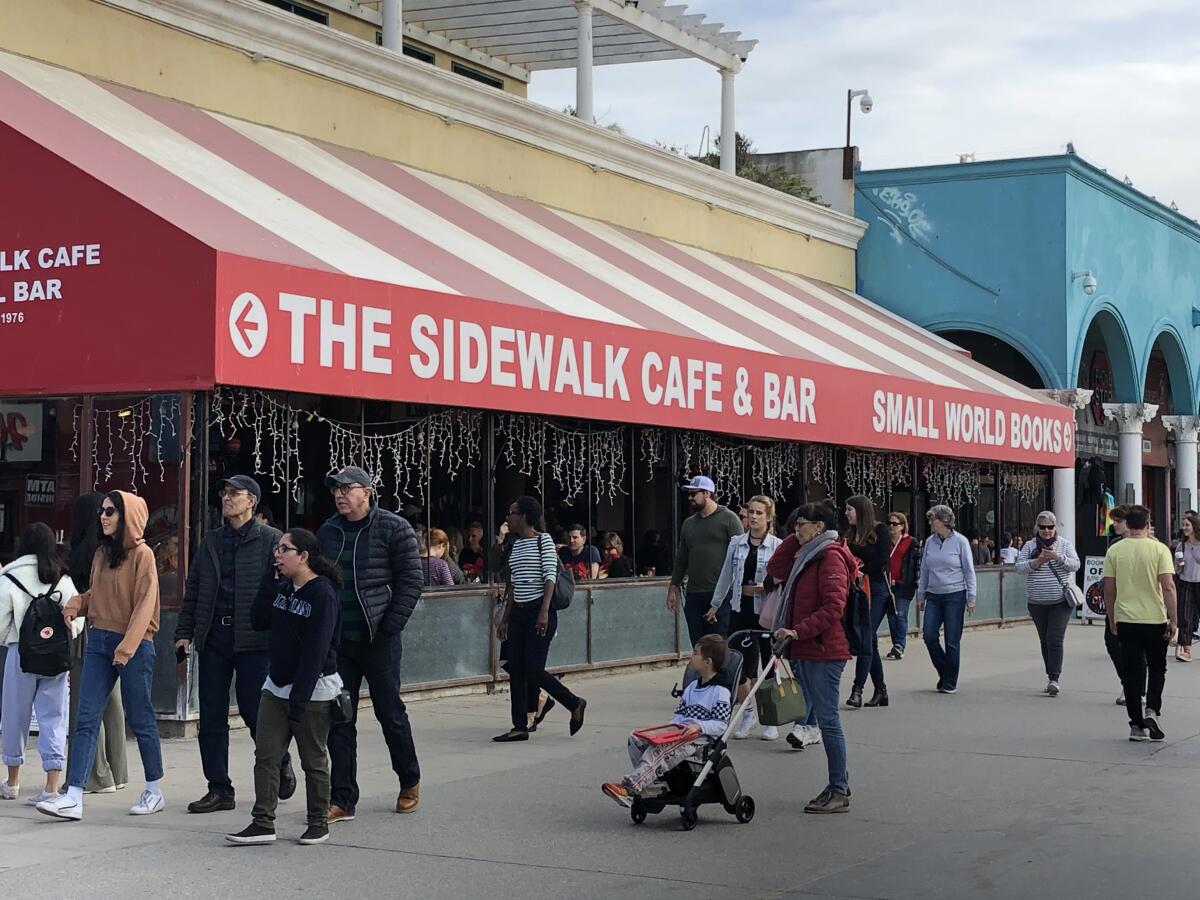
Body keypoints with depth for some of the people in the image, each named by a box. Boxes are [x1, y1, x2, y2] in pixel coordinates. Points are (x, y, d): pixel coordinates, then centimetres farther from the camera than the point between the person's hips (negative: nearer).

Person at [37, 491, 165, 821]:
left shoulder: (142, 555, -8)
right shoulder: (102, 554, 13)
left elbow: (144, 604, -14)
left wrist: (127, 647, -21)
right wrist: (76, 603, 2)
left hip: (134, 646, -6)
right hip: (99, 641, 6)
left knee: (140, 720, 4)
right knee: (86, 719, -3)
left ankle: (155, 791, 20)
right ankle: (73, 798, -8)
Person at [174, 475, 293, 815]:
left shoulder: (270, 539, -1)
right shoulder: (211, 541, 15)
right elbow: (193, 589, 18)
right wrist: (184, 631, 10)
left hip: (254, 640, -5)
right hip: (213, 640, 5)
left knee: (254, 711, -2)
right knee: (211, 717, 4)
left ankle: (280, 763, 26)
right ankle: (219, 789, 12)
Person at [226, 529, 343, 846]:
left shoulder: (322, 593, -15)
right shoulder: (283, 589, 10)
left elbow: (316, 651, -19)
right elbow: (258, 621, 9)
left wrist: (299, 699, -22)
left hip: (312, 691, -7)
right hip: (276, 686, 7)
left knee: (313, 760, 4)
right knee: (265, 755, 1)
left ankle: (318, 823, 16)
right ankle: (263, 823, 3)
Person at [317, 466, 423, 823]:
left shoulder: (394, 528, -4)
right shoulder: (327, 533, 11)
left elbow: (411, 580, -7)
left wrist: (389, 627, -14)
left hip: (378, 641, -4)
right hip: (338, 643, 4)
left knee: (391, 713, 5)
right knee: (339, 720, 3)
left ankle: (410, 782, 26)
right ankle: (342, 799, 8)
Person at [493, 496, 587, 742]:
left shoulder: (543, 540, -5)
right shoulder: (515, 545, 16)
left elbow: (550, 576, -12)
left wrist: (544, 611, -22)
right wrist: (504, 619, 17)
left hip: (540, 612, -8)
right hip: (519, 612, 8)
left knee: (533, 670, -12)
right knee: (516, 670, 1)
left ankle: (575, 704, 8)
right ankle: (520, 726, 5)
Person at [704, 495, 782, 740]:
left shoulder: (777, 546, -5)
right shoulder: (736, 543, 7)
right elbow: (726, 576, 16)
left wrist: (768, 587, -22)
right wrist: (715, 605, 22)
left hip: (766, 611, -3)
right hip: (740, 608, 3)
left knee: (769, 663, 5)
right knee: (741, 663, 1)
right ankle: (747, 712, 19)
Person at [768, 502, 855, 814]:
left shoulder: (831, 556, -13)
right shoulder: (807, 556, 17)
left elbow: (833, 607, -21)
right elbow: (775, 570, 21)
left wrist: (798, 631, -23)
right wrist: (795, 540, 13)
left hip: (823, 652, -9)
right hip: (805, 651, 9)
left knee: (828, 720, -6)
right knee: (824, 718, 13)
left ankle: (839, 793, -2)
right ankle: (839, 782, 21)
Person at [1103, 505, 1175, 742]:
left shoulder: (1114, 551, 0)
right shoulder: (1159, 549, -6)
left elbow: (1109, 589, 1)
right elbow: (1168, 586, -12)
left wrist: (1112, 619, 12)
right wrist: (1173, 619, -7)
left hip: (1126, 620, 2)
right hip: (1155, 619, -1)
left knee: (1132, 673, 6)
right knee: (1157, 669, 15)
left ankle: (1137, 725, 6)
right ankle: (1152, 710, -5)